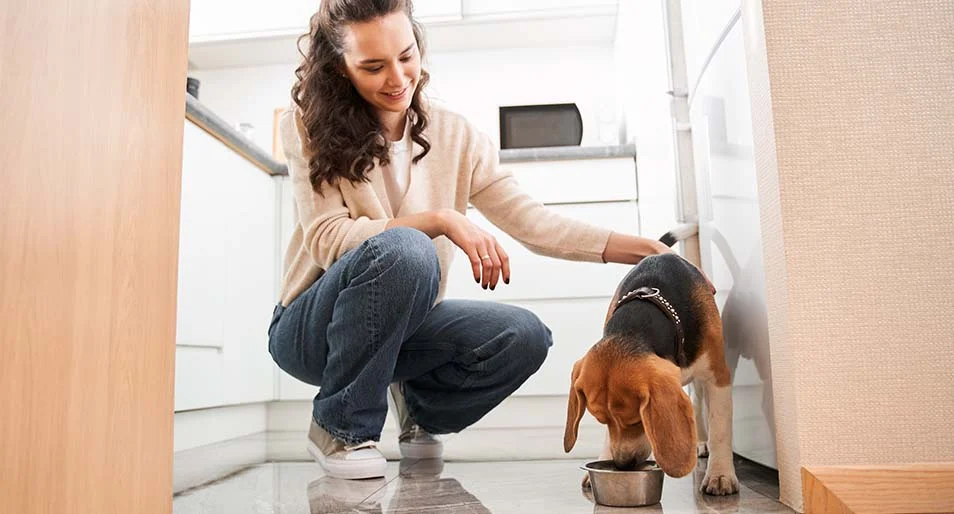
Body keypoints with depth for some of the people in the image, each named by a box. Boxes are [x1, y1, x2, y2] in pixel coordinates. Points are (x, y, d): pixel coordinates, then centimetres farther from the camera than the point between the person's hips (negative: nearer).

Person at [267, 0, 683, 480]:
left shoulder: (454, 135, -1)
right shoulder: (310, 127, -9)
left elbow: (529, 220, -7)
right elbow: (328, 239, -19)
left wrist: (641, 249, -17)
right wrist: (440, 220, -30)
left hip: (402, 327, 4)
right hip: (311, 329, -3)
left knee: (524, 336, -23)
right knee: (404, 250, -34)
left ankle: (421, 409, 9)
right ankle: (340, 429, -13)